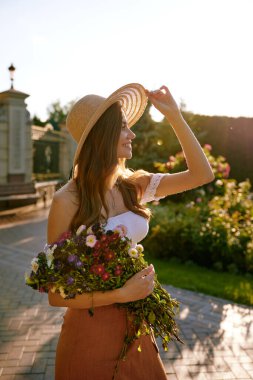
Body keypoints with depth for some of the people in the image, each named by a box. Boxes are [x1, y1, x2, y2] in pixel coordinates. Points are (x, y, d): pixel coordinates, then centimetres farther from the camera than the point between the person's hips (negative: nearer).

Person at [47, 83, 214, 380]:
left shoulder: (133, 185, -4)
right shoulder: (67, 201, -21)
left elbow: (201, 174, -1)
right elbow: (56, 295, -17)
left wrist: (174, 116, -6)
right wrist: (122, 294, -23)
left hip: (136, 325, 6)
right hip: (92, 331, -5)